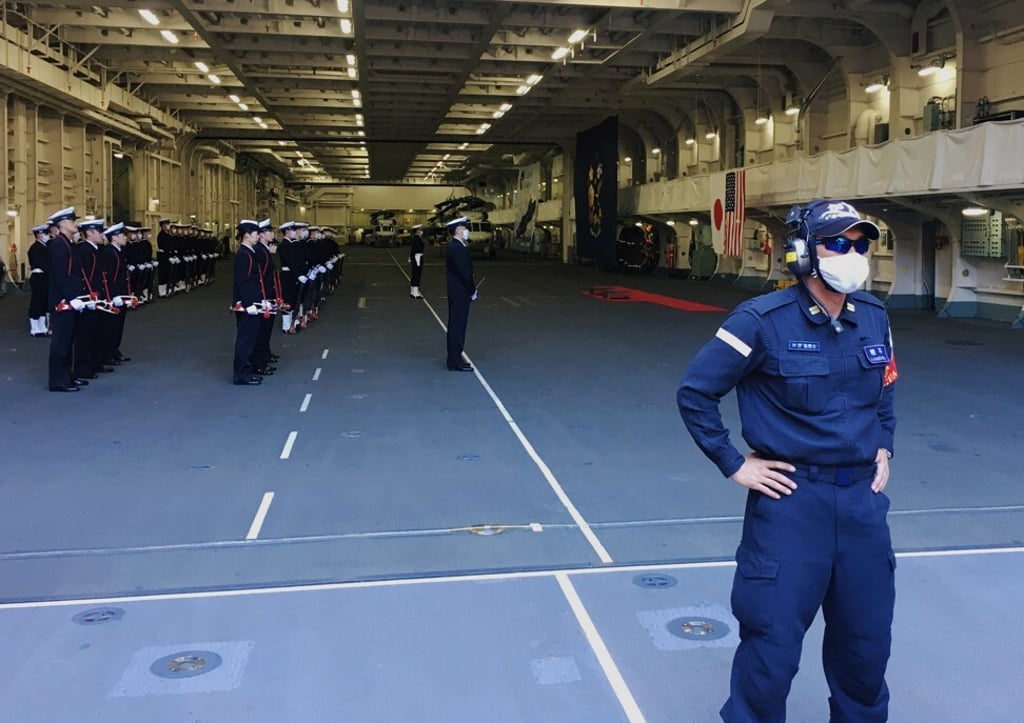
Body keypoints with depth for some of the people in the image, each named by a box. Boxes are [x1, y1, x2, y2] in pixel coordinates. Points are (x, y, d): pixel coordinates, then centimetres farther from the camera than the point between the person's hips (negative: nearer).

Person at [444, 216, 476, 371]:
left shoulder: (455, 246, 13)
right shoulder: (457, 248, -19)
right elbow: (464, 272, -21)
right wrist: (472, 291, -12)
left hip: (458, 293, 10)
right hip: (460, 294, -10)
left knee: (457, 326, 15)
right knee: (458, 326, -4)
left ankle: (455, 358, 23)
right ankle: (455, 362, 2)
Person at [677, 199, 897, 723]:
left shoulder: (873, 317, 4)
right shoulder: (764, 320, -14)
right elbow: (694, 392, -10)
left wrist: (883, 447, 14)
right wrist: (733, 465, -8)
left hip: (863, 497, 5)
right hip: (790, 496, -5)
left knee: (866, 639, 17)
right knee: (772, 643, 3)